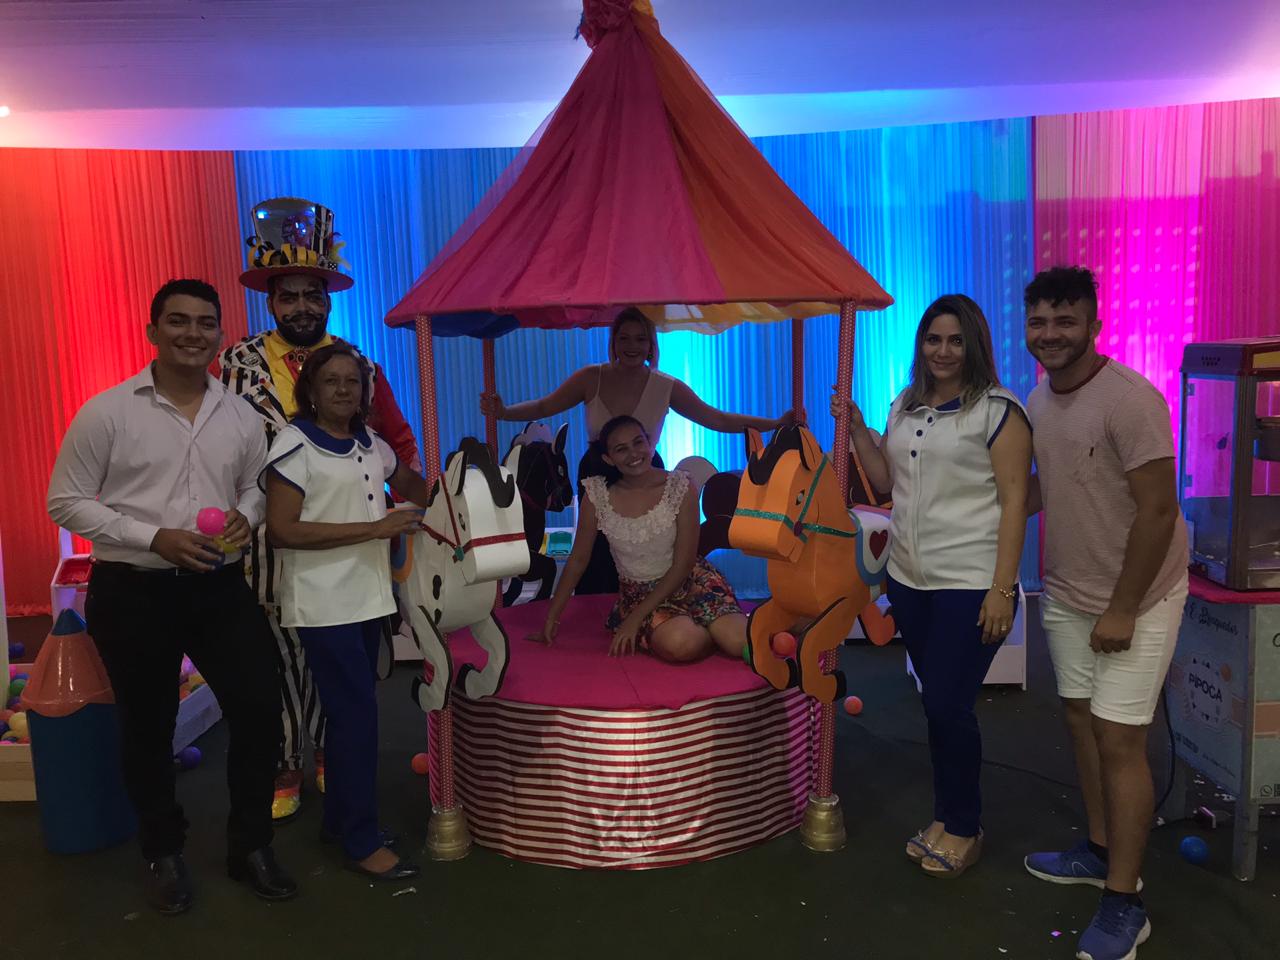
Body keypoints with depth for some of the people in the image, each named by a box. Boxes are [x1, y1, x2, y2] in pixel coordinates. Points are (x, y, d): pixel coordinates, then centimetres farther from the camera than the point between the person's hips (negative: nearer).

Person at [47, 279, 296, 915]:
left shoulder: (240, 417, 4)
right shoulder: (107, 412, -7)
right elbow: (65, 502, -6)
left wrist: (246, 517, -8)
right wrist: (155, 538, -17)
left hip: (219, 587, 3)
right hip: (132, 593, -3)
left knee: (259, 708, 3)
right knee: (148, 726, 12)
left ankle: (250, 846, 26)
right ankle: (165, 855, 35)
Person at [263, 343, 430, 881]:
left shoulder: (372, 445, 10)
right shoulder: (294, 445, -10)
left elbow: (411, 486, 28)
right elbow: (282, 529, -17)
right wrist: (375, 528, -21)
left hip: (367, 595, 7)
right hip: (323, 604, -7)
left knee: (350, 710, 15)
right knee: (357, 711, -7)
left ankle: (340, 819, 30)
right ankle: (363, 843, 5)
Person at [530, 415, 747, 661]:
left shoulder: (680, 486, -12)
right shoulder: (597, 495, -9)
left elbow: (683, 564, -11)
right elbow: (578, 560, 3)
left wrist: (635, 618, -15)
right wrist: (552, 617, 1)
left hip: (691, 583, -1)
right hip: (640, 594, 1)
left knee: (739, 643, -27)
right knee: (679, 645, -31)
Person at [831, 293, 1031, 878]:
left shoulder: (998, 411, -7)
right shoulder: (905, 407, 12)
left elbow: (1014, 500, -11)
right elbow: (886, 482, 18)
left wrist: (1002, 588, -16)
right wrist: (856, 429, 6)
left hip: (969, 585, -6)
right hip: (909, 579, 6)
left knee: (948, 706, -4)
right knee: (937, 704, 14)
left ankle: (964, 828, 18)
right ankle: (946, 817, 29)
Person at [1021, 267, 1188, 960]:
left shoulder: (1129, 401, -21)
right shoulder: (1038, 399, 3)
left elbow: (1158, 512, -21)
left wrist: (1122, 610, -19)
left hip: (1135, 598, -7)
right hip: (1067, 592, 7)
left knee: (1118, 741, -4)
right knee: (1080, 719, 16)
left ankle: (1124, 904, 10)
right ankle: (1100, 850, 34)